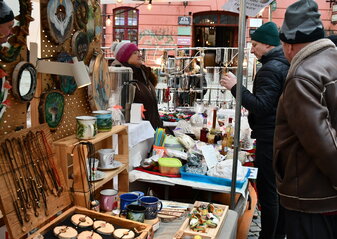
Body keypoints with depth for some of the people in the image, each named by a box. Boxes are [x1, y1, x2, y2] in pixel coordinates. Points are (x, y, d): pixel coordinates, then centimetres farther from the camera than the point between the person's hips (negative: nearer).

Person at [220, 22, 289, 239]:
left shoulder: (270, 69, -16)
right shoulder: (286, 65, 13)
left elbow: (261, 106, -24)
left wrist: (235, 87, -21)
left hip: (270, 139, -10)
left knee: (267, 190, -3)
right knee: (279, 188, 17)